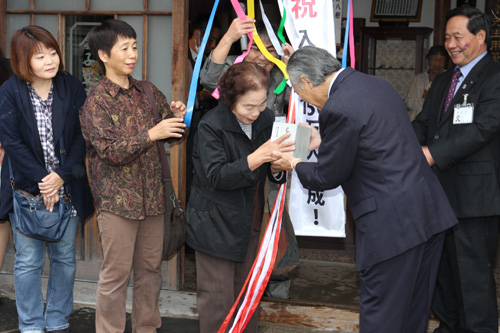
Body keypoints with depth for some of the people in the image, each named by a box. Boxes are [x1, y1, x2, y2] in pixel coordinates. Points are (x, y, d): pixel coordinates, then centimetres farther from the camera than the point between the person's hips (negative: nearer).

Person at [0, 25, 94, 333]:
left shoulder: (72, 87, -1)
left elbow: (82, 136, -4)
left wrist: (62, 176, -15)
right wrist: (40, 181, -15)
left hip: (67, 189, 2)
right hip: (27, 189, -2)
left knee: (65, 258, 11)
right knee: (29, 261, 5)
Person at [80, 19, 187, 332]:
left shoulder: (148, 92, 8)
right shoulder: (96, 102, -8)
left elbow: (173, 135, 15)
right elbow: (110, 152, -17)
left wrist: (178, 117, -6)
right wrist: (151, 135, -24)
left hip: (152, 196, 6)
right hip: (118, 199, -5)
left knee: (151, 269, 14)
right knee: (116, 274, 1)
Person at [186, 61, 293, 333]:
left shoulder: (265, 120, 0)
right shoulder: (211, 126, -17)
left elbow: (272, 173, 6)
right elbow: (216, 177, -26)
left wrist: (277, 168, -19)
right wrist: (257, 157, -35)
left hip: (248, 223, 6)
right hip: (215, 226, -6)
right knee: (218, 298, 2)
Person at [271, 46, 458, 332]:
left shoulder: (338, 108, -16)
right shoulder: (377, 84, 11)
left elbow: (327, 177, -7)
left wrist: (294, 165, 11)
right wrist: (323, 143, 27)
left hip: (393, 223, -9)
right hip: (430, 210, 9)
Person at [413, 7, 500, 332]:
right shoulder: (442, 82, 18)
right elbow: (423, 125, 10)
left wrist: (430, 154, -27)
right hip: (440, 190, 8)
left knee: (473, 269, -3)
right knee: (443, 264, 18)